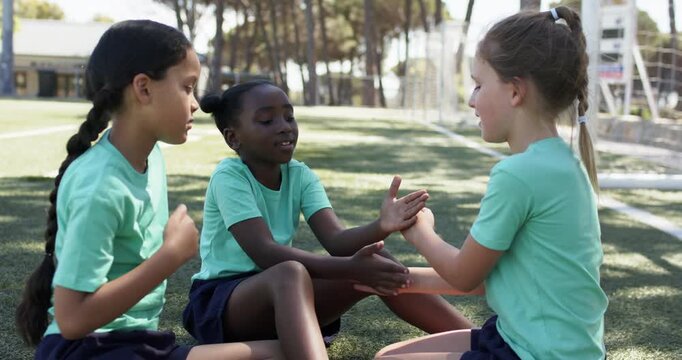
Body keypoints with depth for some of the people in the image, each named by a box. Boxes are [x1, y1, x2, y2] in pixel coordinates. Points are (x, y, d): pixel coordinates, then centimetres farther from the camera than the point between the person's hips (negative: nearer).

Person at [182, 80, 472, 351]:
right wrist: (349, 268, -40)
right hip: (220, 304, -5)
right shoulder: (228, 176, -16)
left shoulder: (300, 175, 1)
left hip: (284, 300, 6)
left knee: (375, 263, -16)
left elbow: (335, 240, -14)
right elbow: (264, 252, -29)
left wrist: (380, 227, -36)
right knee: (289, 274, -39)